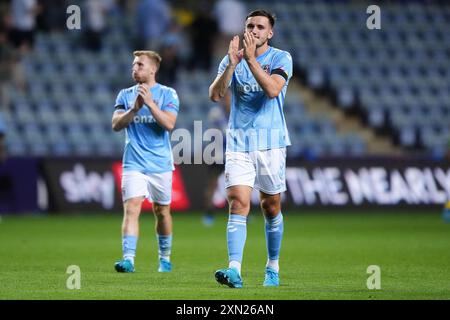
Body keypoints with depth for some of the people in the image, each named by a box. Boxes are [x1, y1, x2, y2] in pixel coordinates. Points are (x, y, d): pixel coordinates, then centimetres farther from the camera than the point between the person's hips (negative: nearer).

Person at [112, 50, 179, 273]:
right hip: (134, 163, 1)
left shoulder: (168, 94, 0)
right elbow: (116, 125, -2)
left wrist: (150, 103, -20)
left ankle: (165, 258, 27)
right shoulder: (125, 95, 8)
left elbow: (169, 124, -13)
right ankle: (128, 259, -22)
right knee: (131, 208, -15)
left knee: (162, 211, 10)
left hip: (160, 164, -1)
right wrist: (134, 108, -16)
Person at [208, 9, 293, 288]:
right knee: (238, 204, -13)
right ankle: (234, 270, -23)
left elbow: (273, 90, -19)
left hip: (270, 142, -1)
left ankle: (273, 268, 24)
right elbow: (215, 95, -5)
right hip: (238, 142, 1)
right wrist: (232, 64, -16)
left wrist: (251, 59, -21)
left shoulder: (281, 58, -1)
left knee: (271, 207, 8)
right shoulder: (232, 59, 7)